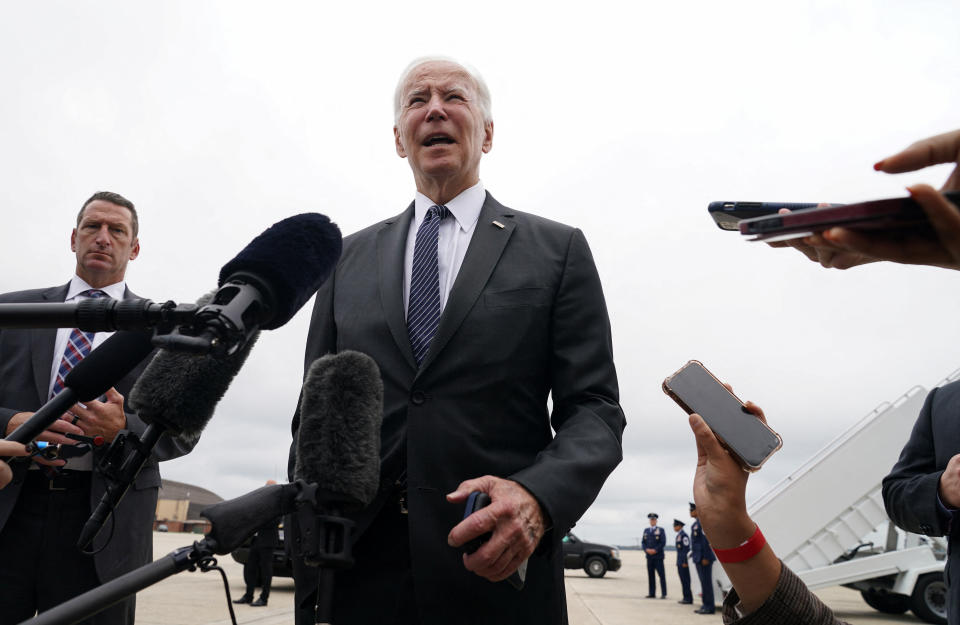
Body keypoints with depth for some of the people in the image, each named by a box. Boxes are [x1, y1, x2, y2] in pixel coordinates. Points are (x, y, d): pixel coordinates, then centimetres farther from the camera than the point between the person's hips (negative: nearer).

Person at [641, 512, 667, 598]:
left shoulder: (660, 530, 1)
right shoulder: (646, 531, 14)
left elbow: (663, 542, -7)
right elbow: (643, 543, 11)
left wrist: (655, 550, -15)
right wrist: (647, 549, -8)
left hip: (658, 556, -4)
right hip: (649, 556, 4)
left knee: (661, 575, -6)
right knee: (650, 575, 4)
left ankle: (663, 594, -4)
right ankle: (652, 593, 9)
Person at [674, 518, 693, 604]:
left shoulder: (684, 535, -13)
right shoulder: (678, 536, 17)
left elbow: (686, 549, -18)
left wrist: (685, 562, -19)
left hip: (684, 562, -10)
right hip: (680, 562, 10)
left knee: (686, 580, -7)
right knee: (683, 580, 10)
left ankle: (689, 598, -3)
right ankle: (686, 597, 13)